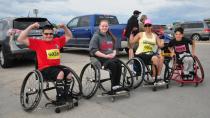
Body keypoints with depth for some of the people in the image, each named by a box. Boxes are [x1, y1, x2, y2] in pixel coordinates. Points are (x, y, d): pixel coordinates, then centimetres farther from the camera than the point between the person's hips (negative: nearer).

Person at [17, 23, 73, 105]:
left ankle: (66, 94, 2)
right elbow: (20, 39, -11)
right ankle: (59, 98, -18)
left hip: (56, 66, 6)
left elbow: (69, 36, 24)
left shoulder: (57, 41, 10)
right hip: (44, 69, -5)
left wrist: (64, 27, 8)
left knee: (69, 73, -18)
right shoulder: (37, 43, -3)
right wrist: (31, 27, -15)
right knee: (60, 73, -31)